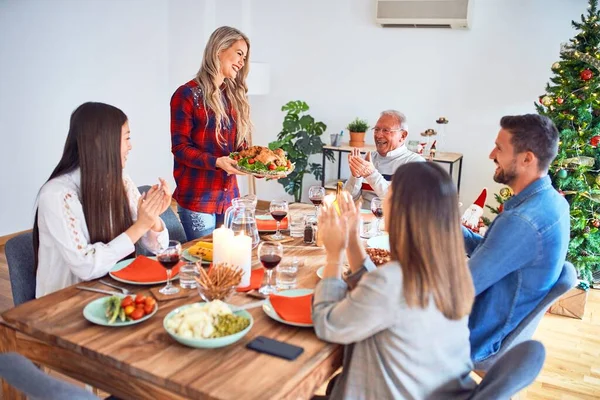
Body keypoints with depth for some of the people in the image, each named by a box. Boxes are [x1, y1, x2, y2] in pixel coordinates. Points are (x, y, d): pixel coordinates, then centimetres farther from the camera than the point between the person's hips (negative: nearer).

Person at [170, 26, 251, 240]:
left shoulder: (235, 96, 13)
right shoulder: (187, 95, -6)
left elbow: (240, 147, 13)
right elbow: (180, 148, -10)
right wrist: (217, 162, -24)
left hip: (230, 197, 6)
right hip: (197, 199, -6)